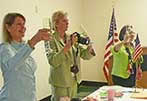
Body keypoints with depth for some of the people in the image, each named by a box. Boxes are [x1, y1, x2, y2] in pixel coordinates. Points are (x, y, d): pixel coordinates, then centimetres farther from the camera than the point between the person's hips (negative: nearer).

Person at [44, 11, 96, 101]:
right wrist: (67, 46, -30)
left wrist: (90, 47, -14)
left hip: (74, 82, 6)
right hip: (60, 84, -6)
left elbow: (85, 55, 6)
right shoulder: (51, 40, -11)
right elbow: (52, 62, -24)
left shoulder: (71, 38, 6)